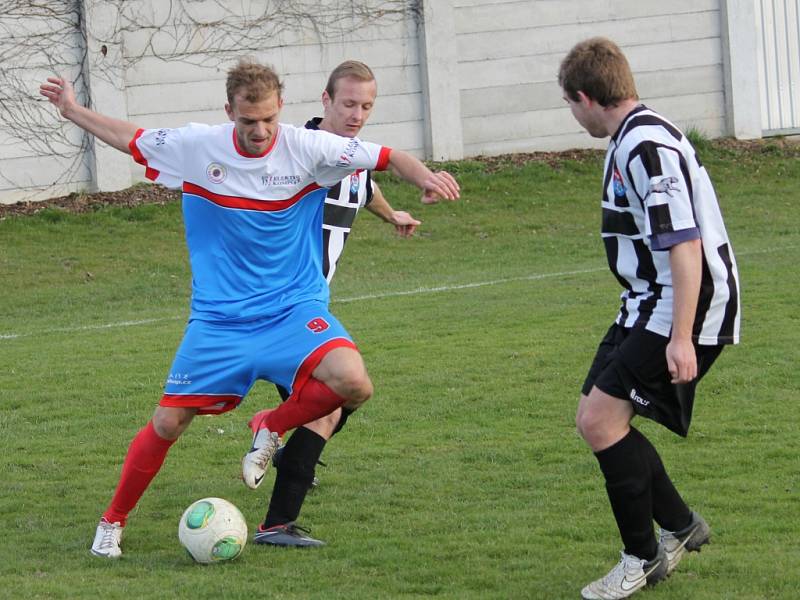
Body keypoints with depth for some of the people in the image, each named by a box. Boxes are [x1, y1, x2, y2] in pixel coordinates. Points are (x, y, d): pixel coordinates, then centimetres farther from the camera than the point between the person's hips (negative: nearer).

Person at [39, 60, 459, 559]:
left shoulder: (308, 149, -10)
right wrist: (73, 111, 15)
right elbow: (130, 139, 12)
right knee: (167, 424, -1)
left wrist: (425, 177, -23)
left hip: (294, 310, -1)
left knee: (354, 385, -26)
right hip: (218, 320, 1)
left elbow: (388, 157, -4)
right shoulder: (196, 146, -7)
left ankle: (273, 429, 3)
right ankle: (113, 522, 23)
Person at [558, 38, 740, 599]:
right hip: (650, 305, 11)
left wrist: (681, 337, -29)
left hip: (686, 307, -11)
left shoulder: (646, 146, -20)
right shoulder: (631, 139, 13)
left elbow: (686, 243, -26)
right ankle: (680, 526, 24)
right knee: (595, 420, 10)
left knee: (601, 420, -14)